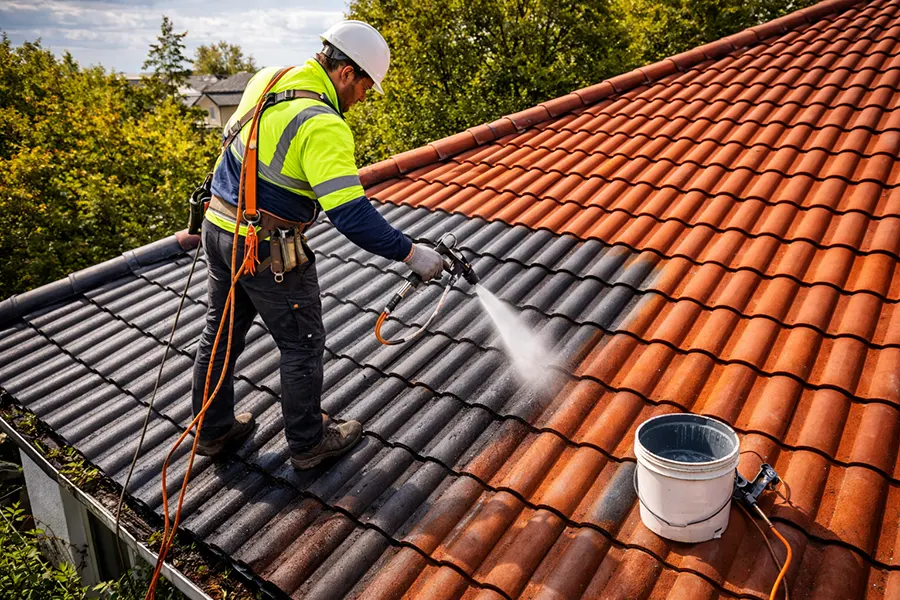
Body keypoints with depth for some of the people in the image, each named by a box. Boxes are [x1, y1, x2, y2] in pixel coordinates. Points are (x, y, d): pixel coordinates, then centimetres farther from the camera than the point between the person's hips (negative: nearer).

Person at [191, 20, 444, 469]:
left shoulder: (265, 80, 3)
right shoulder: (322, 127, -25)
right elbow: (351, 216, -32)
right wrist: (411, 253, -25)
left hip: (219, 228, 9)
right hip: (269, 251, -9)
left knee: (222, 334, 21)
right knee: (302, 346, 9)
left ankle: (212, 431, 39)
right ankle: (308, 444, 26)